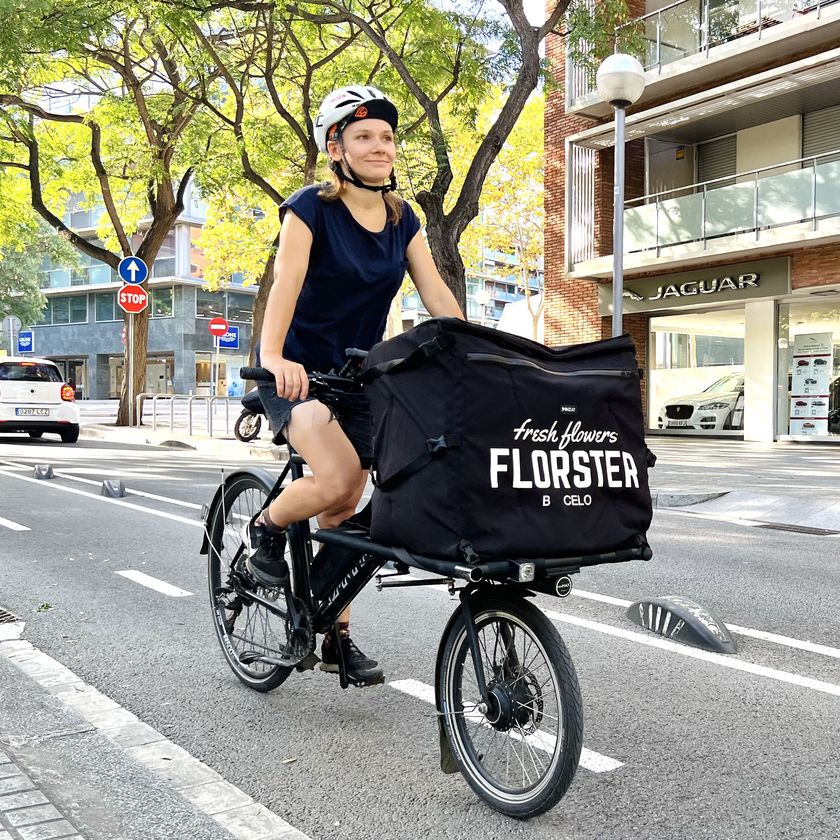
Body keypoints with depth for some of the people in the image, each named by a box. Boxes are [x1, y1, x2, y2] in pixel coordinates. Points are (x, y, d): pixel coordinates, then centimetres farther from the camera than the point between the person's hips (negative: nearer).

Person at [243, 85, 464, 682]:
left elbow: (437, 295, -2)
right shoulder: (312, 207, -13)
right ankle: (265, 528, 3)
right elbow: (286, 284, -26)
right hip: (299, 373, -5)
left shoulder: (402, 219, 4)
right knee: (338, 478, -28)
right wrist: (272, 357, -43)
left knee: (344, 512, 7)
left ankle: (338, 638, 20)